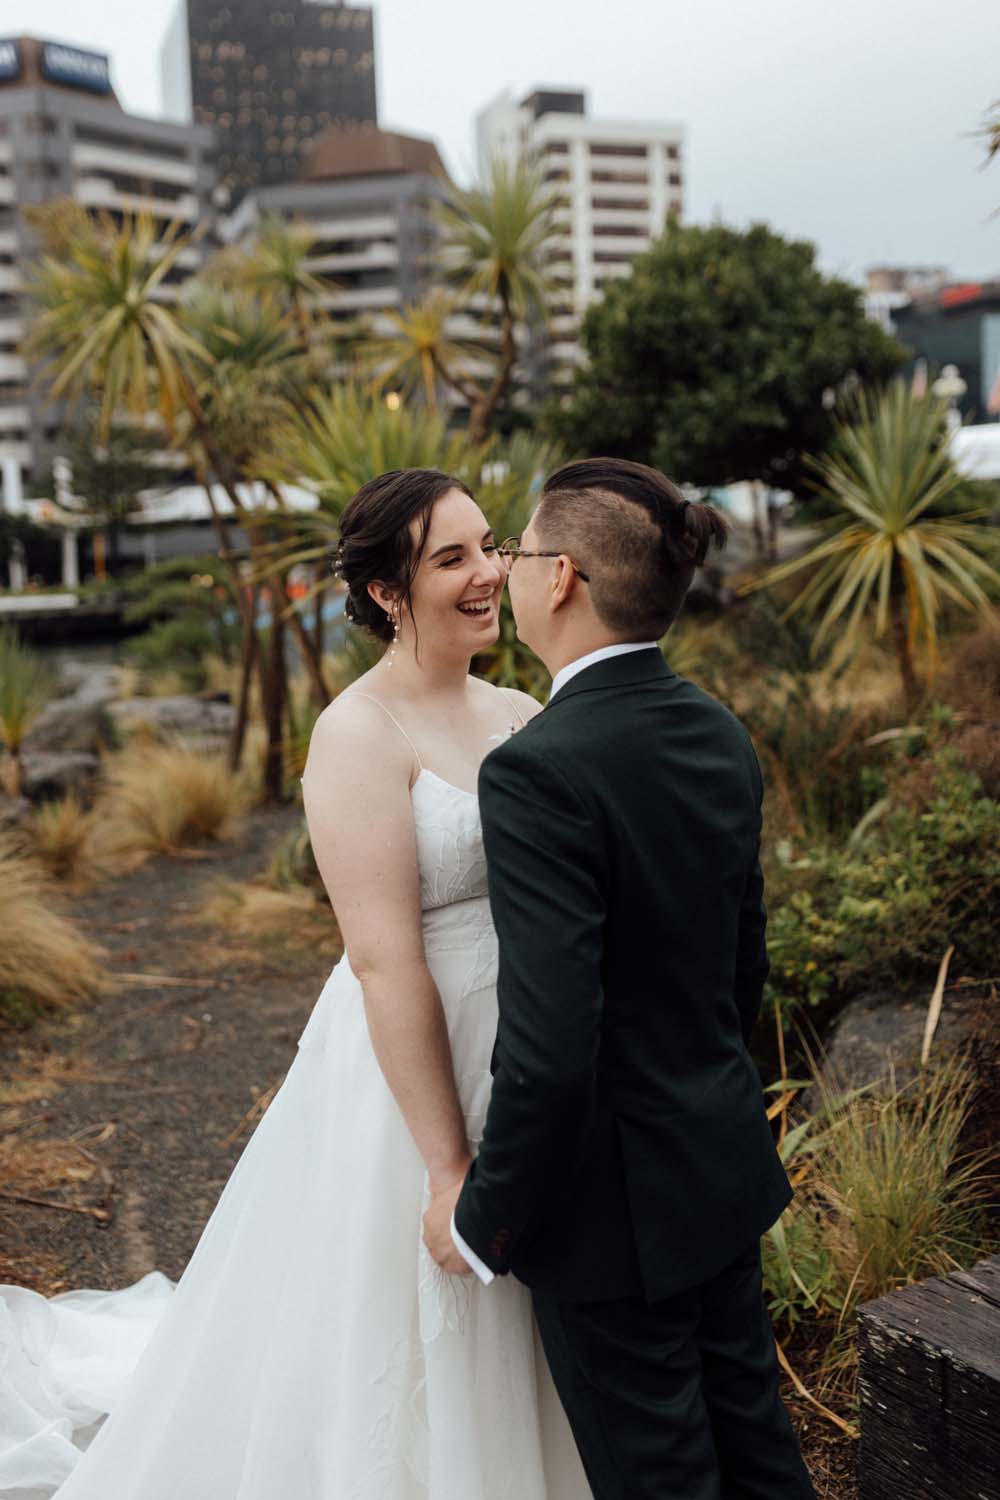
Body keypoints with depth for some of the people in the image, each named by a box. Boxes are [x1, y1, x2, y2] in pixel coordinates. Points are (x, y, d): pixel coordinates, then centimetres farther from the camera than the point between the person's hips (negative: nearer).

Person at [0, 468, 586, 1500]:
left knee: (504, 1360, 23)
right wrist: (450, 1169, -19)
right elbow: (387, 964, -21)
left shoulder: (519, 716, 4)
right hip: (411, 1067, -7)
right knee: (401, 1351, 13)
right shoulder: (359, 734, -18)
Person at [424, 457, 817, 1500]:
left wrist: (483, 1218, -14)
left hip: (616, 1205, -7)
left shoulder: (540, 770, -27)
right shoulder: (720, 735, -1)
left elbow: (550, 1048, -29)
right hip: (726, 1164, 8)